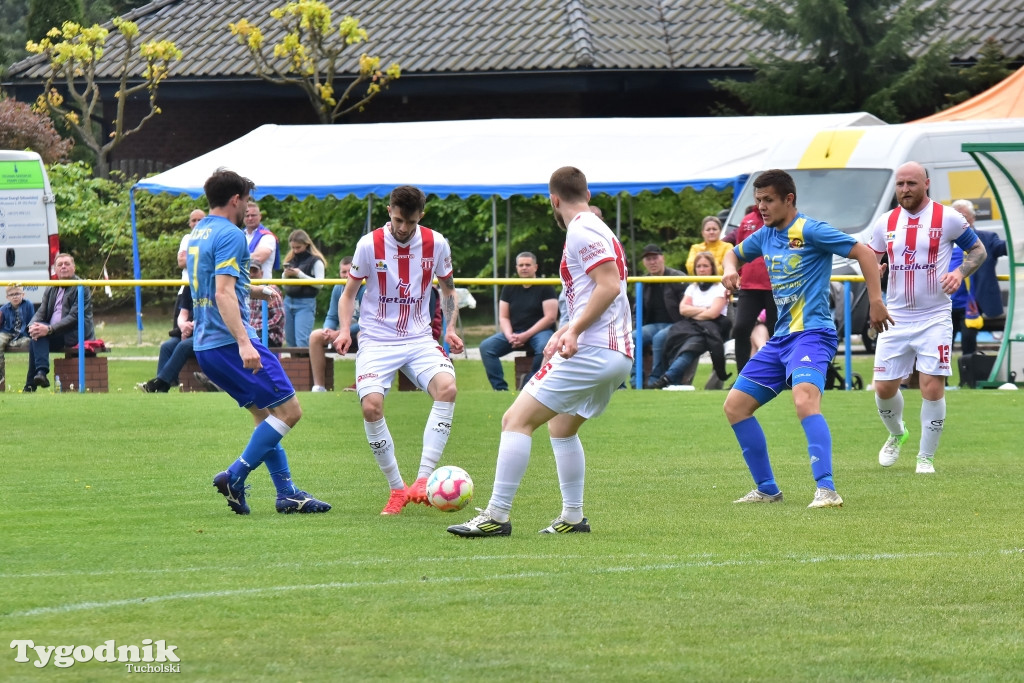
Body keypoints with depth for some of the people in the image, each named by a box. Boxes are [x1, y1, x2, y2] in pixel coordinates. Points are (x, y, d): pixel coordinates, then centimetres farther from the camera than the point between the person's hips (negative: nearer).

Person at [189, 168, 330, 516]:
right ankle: (234, 477, -10)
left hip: (205, 345, 10)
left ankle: (287, 494, 11)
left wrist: (258, 291, 40)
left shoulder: (197, 234, 17)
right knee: (288, 410, -6)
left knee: (265, 414, 15)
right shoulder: (230, 235, -12)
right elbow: (224, 294, -23)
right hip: (229, 342, -10)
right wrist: (243, 342, -30)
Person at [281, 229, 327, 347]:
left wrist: (299, 274, -17)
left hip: (306, 303, -7)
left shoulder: (315, 261, -6)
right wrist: (285, 274, -4)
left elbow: (319, 283, -13)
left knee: (302, 340, -14)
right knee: (290, 341, 8)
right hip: (289, 301, 7)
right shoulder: (291, 259, 12)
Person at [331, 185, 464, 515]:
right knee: (371, 406, -24)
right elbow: (349, 292, 6)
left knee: (447, 387, -28)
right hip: (377, 341, -1)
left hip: (419, 339, 1)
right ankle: (397, 489, -6)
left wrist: (450, 328, 1)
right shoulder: (370, 244, -5)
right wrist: (344, 330, -10)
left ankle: (423, 481, -26)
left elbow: (448, 290, 16)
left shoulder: (436, 244, -1)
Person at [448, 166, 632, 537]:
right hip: (616, 353, 11)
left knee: (517, 420, -11)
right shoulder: (597, 229, 20)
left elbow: (610, 286, -21)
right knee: (561, 426, 28)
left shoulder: (581, 230, -10)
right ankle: (573, 517, 28)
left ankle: (497, 516, -15)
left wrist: (574, 331, -22)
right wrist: (565, 332, 26)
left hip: (591, 353, -11)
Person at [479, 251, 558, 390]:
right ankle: (500, 388, -22)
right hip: (514, 332, 4)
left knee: (544, 347, -39)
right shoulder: (509, 289, 12)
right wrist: (509, 336, -12)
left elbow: (550, 317, -9)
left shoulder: (545, 288, -1)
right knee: (486, 346, -18)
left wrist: (526, 336, -17)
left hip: (539, 331, -4)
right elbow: (503, 317, 11)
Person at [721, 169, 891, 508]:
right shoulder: (765, 237, 13)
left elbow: (863, 252, -12)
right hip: (781, 338, 9)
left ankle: (826, 490, -40)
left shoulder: (810, 231, -11)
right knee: (735, 405, 8)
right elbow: (734, 253, 33)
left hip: (811, 334, -9)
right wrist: (730, 269, 9)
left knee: (804, 399, -33)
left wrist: (875, 301, -19)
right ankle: (767, 489, 17)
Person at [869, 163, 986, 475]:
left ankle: (926, 457, 5)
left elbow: (978, 250, 4)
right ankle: (896, 435, 34)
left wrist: (959, 272, -14)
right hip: (896, 319, 3)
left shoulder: (947, 218, -5)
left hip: (934, 318, -3)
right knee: (884, 388, 4)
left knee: (933, 388, -10)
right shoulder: (885, 223, 5)